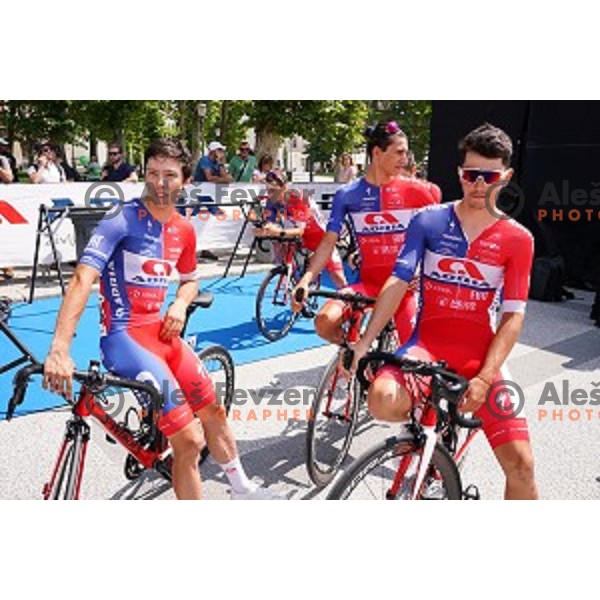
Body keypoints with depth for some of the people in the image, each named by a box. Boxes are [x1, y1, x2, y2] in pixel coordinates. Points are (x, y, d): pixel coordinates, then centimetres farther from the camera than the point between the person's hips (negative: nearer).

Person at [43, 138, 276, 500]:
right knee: (190, 439, -13)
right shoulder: (122, 221, -15)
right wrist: (59, 351, -37)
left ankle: (243, 490, 41)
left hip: (161, 331, 7)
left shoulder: (184, 229, 6)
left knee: (215, 414, 15)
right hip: (124, 338, -7)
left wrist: (180, 305, -1)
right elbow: (82, 280, -26)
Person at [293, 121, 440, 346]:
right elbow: (329, 242, -5)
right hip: (368, 281, 0)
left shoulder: (413, 190, -2)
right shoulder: (347, 195, -2)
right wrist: (306, 279, -18)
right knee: (325, 322, -23)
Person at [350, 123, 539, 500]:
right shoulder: (429, 220, 0)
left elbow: (513, 317, -4)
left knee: (520, 464, -7)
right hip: (428, 343, 0)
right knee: (383, 401, -31)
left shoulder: (517, 239, -1)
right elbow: (398, 283, -5)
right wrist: (364, 342, -14)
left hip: (481, 355, 1)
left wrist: (483, 378, -15)